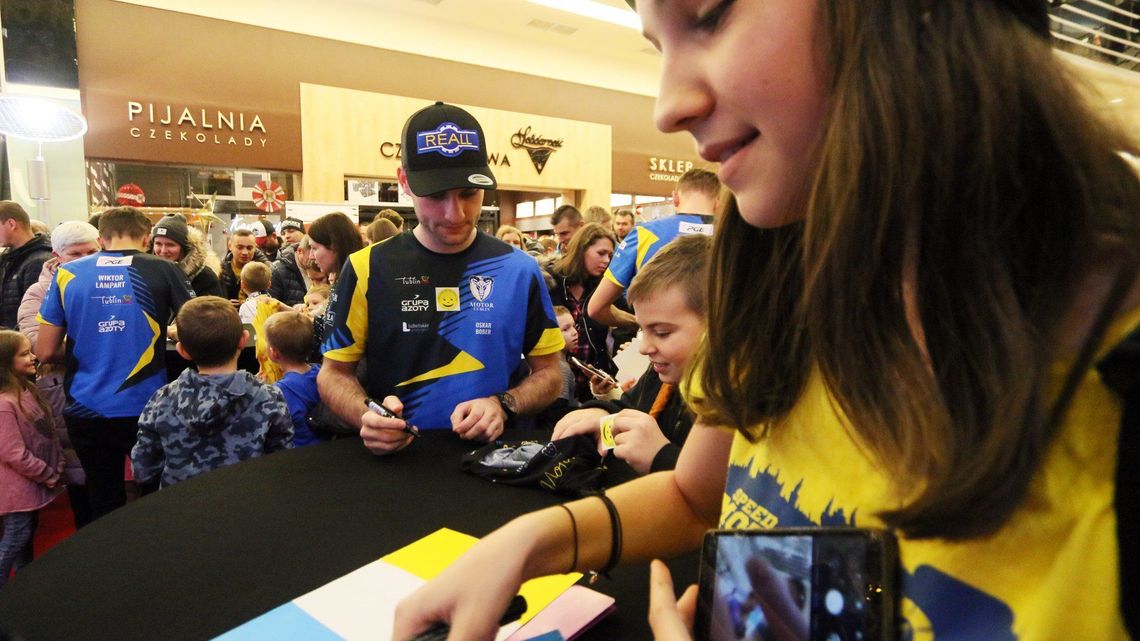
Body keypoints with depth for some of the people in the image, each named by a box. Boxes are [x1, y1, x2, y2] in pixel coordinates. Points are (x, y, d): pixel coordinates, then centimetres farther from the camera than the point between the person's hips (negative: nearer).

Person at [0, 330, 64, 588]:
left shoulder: (27, 390, 3)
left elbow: (48, 433, 9)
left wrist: (57, 466, 1)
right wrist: (48, 475, -14)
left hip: (33, 484, 9)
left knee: (27, 533, 20)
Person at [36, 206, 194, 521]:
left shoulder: (67, 273, 0)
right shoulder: (163, 270, -5)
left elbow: (46, 352, 2)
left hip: (86, 410, 2)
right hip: (146, 407, -2)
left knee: (104, 506, 17)